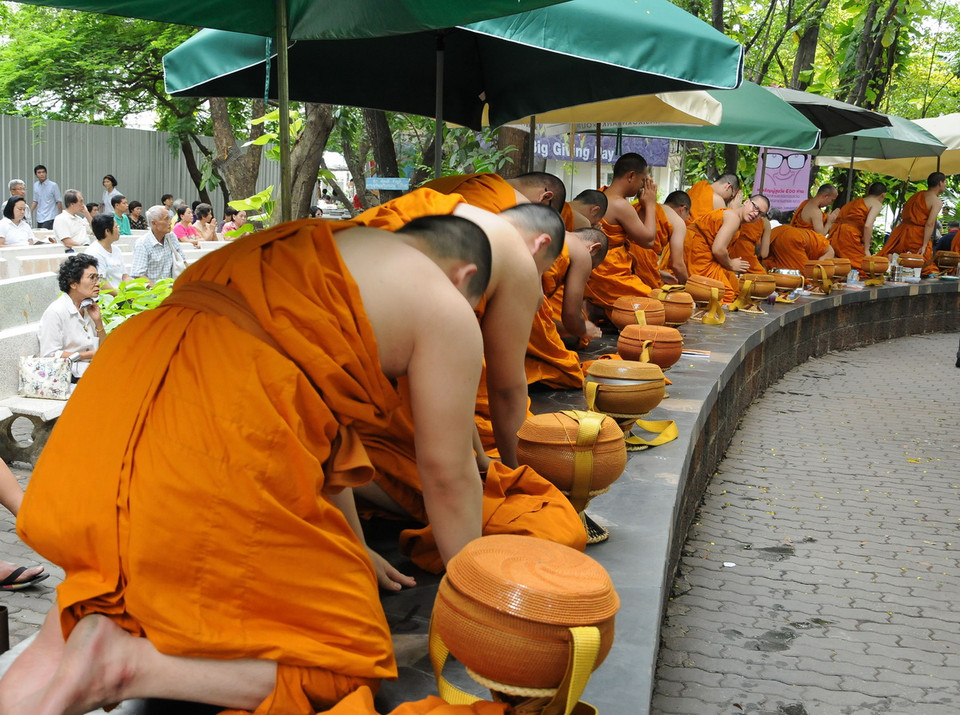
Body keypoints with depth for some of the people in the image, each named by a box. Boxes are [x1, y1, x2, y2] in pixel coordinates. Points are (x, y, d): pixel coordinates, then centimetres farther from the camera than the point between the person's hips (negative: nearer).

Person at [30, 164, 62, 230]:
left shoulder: (53, 185, -5)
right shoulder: (35, 185, 11)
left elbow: (59, 202, -5)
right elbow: (35, 201, 18)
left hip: (50, 218, -6)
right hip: (39, 219, 6)